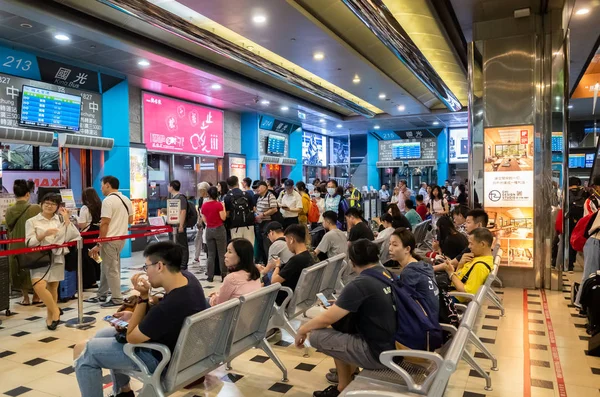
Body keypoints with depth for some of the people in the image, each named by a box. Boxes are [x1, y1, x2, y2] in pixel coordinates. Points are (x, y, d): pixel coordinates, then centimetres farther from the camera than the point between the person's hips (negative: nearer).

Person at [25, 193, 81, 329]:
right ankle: (55, 311, -1)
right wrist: (44, 234, -20)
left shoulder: (60, 220, 9)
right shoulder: (32, 221, 2)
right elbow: (29, 243, -6)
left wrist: (66, 219, -5)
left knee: (53, 288, 9)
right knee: (39, 286, -20)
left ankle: (50, 317, 25)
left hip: (57, 259, 2)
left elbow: (74, 236, -2)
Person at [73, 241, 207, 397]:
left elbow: (131, 337, -20)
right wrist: (134, 315, 1)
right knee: (102, 335, 23)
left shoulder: (169, 306, -38)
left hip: (159, 358, -9)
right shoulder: (187, 277, -12)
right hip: (171, 341, 9)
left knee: (82, 351, -5)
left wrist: (143, 296, -23)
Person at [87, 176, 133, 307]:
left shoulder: (108, 200, -16)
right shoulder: (126, 200, 11)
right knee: (107, 267, 18)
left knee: (111, 269, 1)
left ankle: (117, 299, 8)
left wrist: (99, 244, -14)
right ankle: (101, 295, 27)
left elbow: (104, 224, -18)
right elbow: (130, 220, 15)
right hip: (121, 238, 9)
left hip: (110, 240, -9)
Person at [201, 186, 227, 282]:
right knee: (222, 254, 3)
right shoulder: (219, 204, -11)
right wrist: (223, 207, 1)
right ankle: (223, 275, 5)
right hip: (219, 229, -4)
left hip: (209, 230, 4)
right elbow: (223, 218, -9)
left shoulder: (204, 205, 1)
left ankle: (210, 276, 11)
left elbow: (204, 219, 8)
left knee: (211, 254, 9)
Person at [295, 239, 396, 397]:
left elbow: (326, 318, -13)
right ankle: (347, 372, 27)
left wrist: (302, 329, 4)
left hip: (379, 353, -8)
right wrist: (340, 304, 23)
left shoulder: (359, 284, -20)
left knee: (316, 336, -4)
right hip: (395, 343, 9)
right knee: (341, 315, 17)